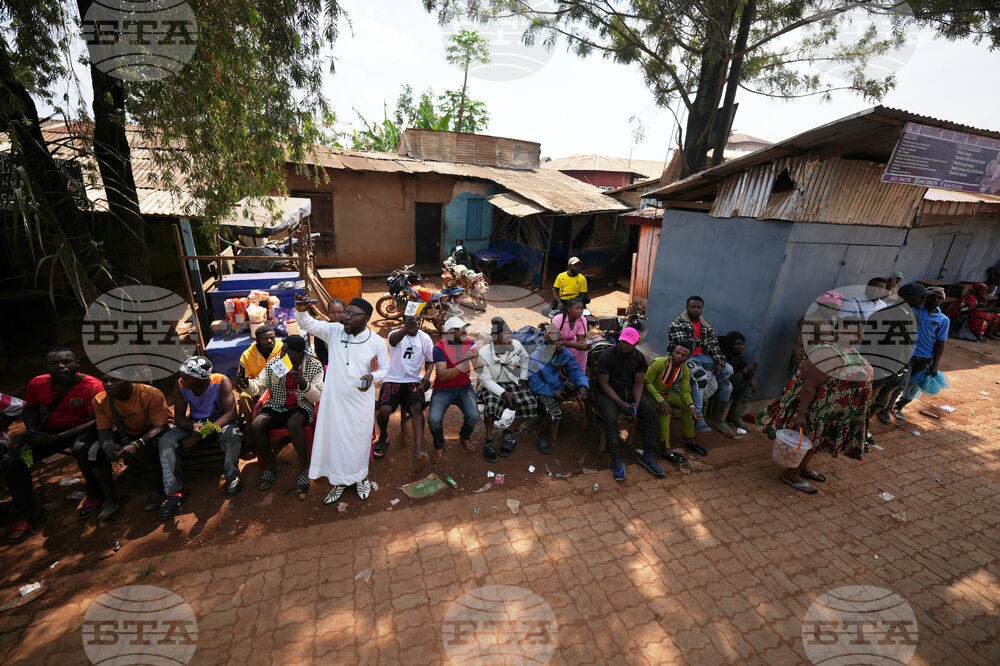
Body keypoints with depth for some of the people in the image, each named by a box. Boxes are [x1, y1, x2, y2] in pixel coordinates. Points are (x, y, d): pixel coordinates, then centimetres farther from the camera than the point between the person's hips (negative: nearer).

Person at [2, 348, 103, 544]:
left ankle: (94, 495, -10)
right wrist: (31, 430, -4)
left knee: (82, 448, -36)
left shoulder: (92, 386, -21)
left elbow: (97, 421, -23)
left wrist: (54, 438, -27)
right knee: (11, 461, -11)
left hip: (83, 429, -6)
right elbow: (29, 408, 15)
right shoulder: (37, 384, -4)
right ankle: (26, 511, 10)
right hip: (49, 430, 6)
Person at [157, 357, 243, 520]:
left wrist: (199, 435, -34)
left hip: (220, 421, -4)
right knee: (166, 441, -21)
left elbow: (231, 413, -27)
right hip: (194, 422, 5)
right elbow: (178, 417, -4)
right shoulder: (181, 385, -10)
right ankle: (174, 492, -14)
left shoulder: (221, 382, -22)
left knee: (231, 434, -37)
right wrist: (194, 427, -28)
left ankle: (232, 475, -13)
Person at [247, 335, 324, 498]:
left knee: (294, 424, -37)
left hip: (301, 407, -4)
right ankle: (272, 467, 0)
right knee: (255, 426, -24)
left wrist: (304, 384, -26)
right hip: (276, 407, 4)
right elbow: (259, 385, 4)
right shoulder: (274, 364, 1)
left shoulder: (314, 366, -7)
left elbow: (317, 397, -8)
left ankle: (304, 470, -17)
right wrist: (247, 383, -19)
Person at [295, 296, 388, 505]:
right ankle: (340, 481, 34)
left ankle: (361, 476, 39)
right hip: (335, 398, 2)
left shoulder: (377, 342, -7)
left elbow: (384, 369, 3)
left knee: (359, 439, 13)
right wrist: (302, 311, -28)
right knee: (335, 438, 12)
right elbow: (308, 324, -7)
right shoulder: (334, 331, -4)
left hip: (361, 401, -1)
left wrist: (373, 377, -18)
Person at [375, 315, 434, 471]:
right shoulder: (396, 334, -5)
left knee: (417, 408, -27)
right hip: (393, 380, -1)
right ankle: (383, 437, 10)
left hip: (414, 381, 2)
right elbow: (394, 339, -32)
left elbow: (430, 361, 17)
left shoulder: (425, 338, 7)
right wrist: (406, 329, -56)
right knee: (384, 410, -25)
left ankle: (418, 452, -40)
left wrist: (427, 376, -6)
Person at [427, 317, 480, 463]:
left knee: (473, 416, -20)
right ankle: (439, 447, 11)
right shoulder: (439, 348, -12)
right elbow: (442, 376, -23)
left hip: (464, 387, 3)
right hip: (443, 389, -2)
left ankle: (464, 437, 17)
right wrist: (464, 364, -31)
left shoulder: (470, 343, 1)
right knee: (434, 419, -24)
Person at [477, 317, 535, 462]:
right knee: (491, 404, -35)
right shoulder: (484, 354, -18)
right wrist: (504, 393, -26)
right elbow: (486, 380, -16)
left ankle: (509, 432, 0)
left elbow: (525, 360, 14)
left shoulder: (517, 346, -9)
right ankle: (489, 441, -15)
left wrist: (523, 379, 6)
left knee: (529, 403, -22)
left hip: (513, 383, 3)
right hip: (492, 386, -3)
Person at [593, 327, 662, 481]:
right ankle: (616, 460, -22)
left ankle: (648, 455, -6)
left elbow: (638, 383, 3)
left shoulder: (639, 357, 0)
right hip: (607, 394, -5)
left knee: (651, 411, -16)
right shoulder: (606, 356, -16)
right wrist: (620, 403, -21)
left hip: (629, 393, 5)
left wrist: (636, 403, -14)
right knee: (610, 417, -33)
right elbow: (604, 383, -15)